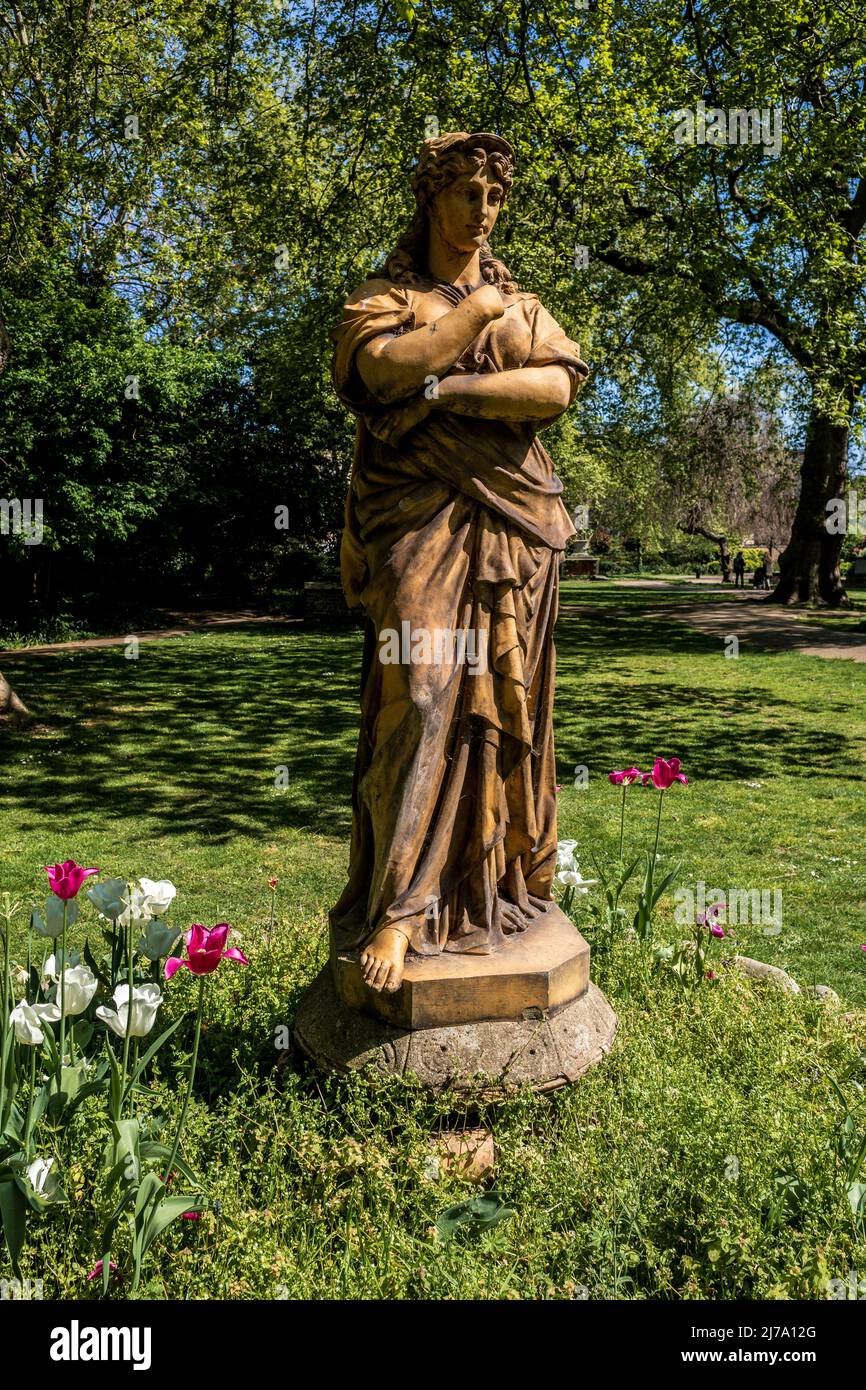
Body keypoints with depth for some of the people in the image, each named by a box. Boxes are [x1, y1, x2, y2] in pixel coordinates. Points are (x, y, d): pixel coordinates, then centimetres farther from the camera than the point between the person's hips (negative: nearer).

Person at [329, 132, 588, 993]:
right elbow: (386, 365, -13)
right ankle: (397, 910, -12)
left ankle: (504, 883, 15)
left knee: (504, 705, 3)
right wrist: (478, 309, -2)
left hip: (512, 526, 4)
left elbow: (557, 386, -2)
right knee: (419, 698, -15)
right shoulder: (384, 300, 12)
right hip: (420, 523, -3)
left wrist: (445, 387, -11)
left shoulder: (523, 304, 20)